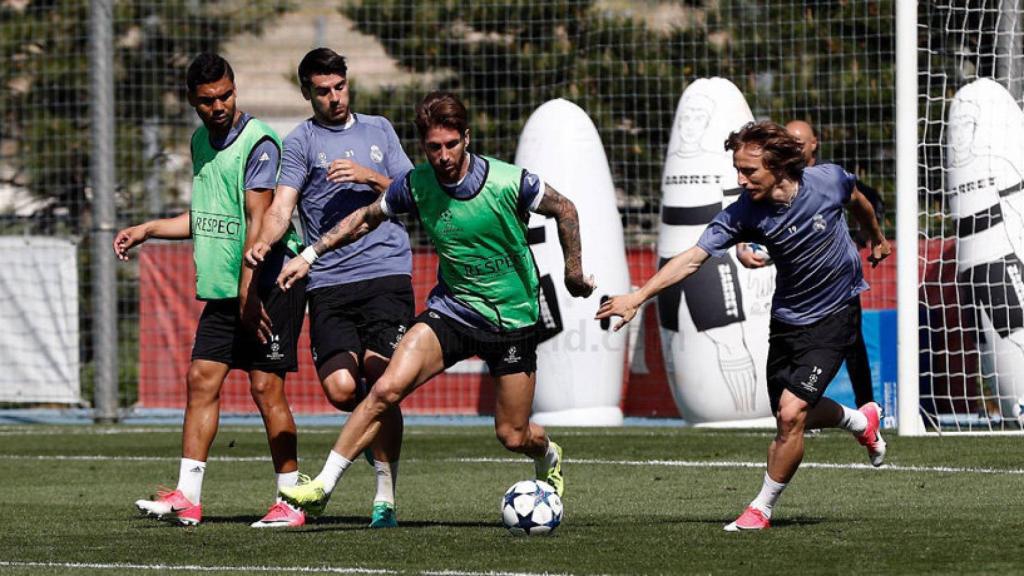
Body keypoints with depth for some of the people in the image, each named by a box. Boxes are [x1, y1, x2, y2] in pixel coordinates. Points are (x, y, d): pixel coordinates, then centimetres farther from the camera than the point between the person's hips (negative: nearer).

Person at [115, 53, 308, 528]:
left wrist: (248, 292, -23)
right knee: (202, 380, 3)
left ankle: (291, 501, -1)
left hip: (268, 284, -8)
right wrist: (147, 230, 25)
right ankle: (187, 497, 4)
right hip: (221, 290, 8)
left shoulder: (258, 143, -12)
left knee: (265, 386, -8)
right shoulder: (201, 141, 14)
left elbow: (257, 222, -18)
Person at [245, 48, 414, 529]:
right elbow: (282, 206, -3)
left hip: (386, 273, 1)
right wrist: (264, 241, -23)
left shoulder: (378, 129, 17)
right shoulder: (300, 142, 8)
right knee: (340, 386, -16)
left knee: (379, 381, -13)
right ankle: (377, 426, 21)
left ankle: (385, 497, -3)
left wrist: (369, 177, -3)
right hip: (328, 284, -1)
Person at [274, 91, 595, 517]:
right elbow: (366, 219, 8)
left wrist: (574, 272, 5)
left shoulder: (509, 182, -20)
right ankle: (323, 486, -15)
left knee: (513, 437, 5)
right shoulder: (415, 185, -11)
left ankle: (548, 458, 43)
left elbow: (564, 210, -2)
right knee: (387, 388, -20)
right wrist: (310, 255, 6)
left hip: (513, 319, -2)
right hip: (451, 309, 2)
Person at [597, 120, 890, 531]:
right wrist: (637, 297, -35)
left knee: (791, 414, -16)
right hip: (787, 320, 4)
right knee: (794, 416, 15)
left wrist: (877, 238, 25)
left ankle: (762, 508, 2)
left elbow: (857, 201, 5)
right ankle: (861, 421, 48)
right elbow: (692, 258, -23)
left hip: (834, 316, -3)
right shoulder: (743, 215, -19)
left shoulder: (828, 181, -19)